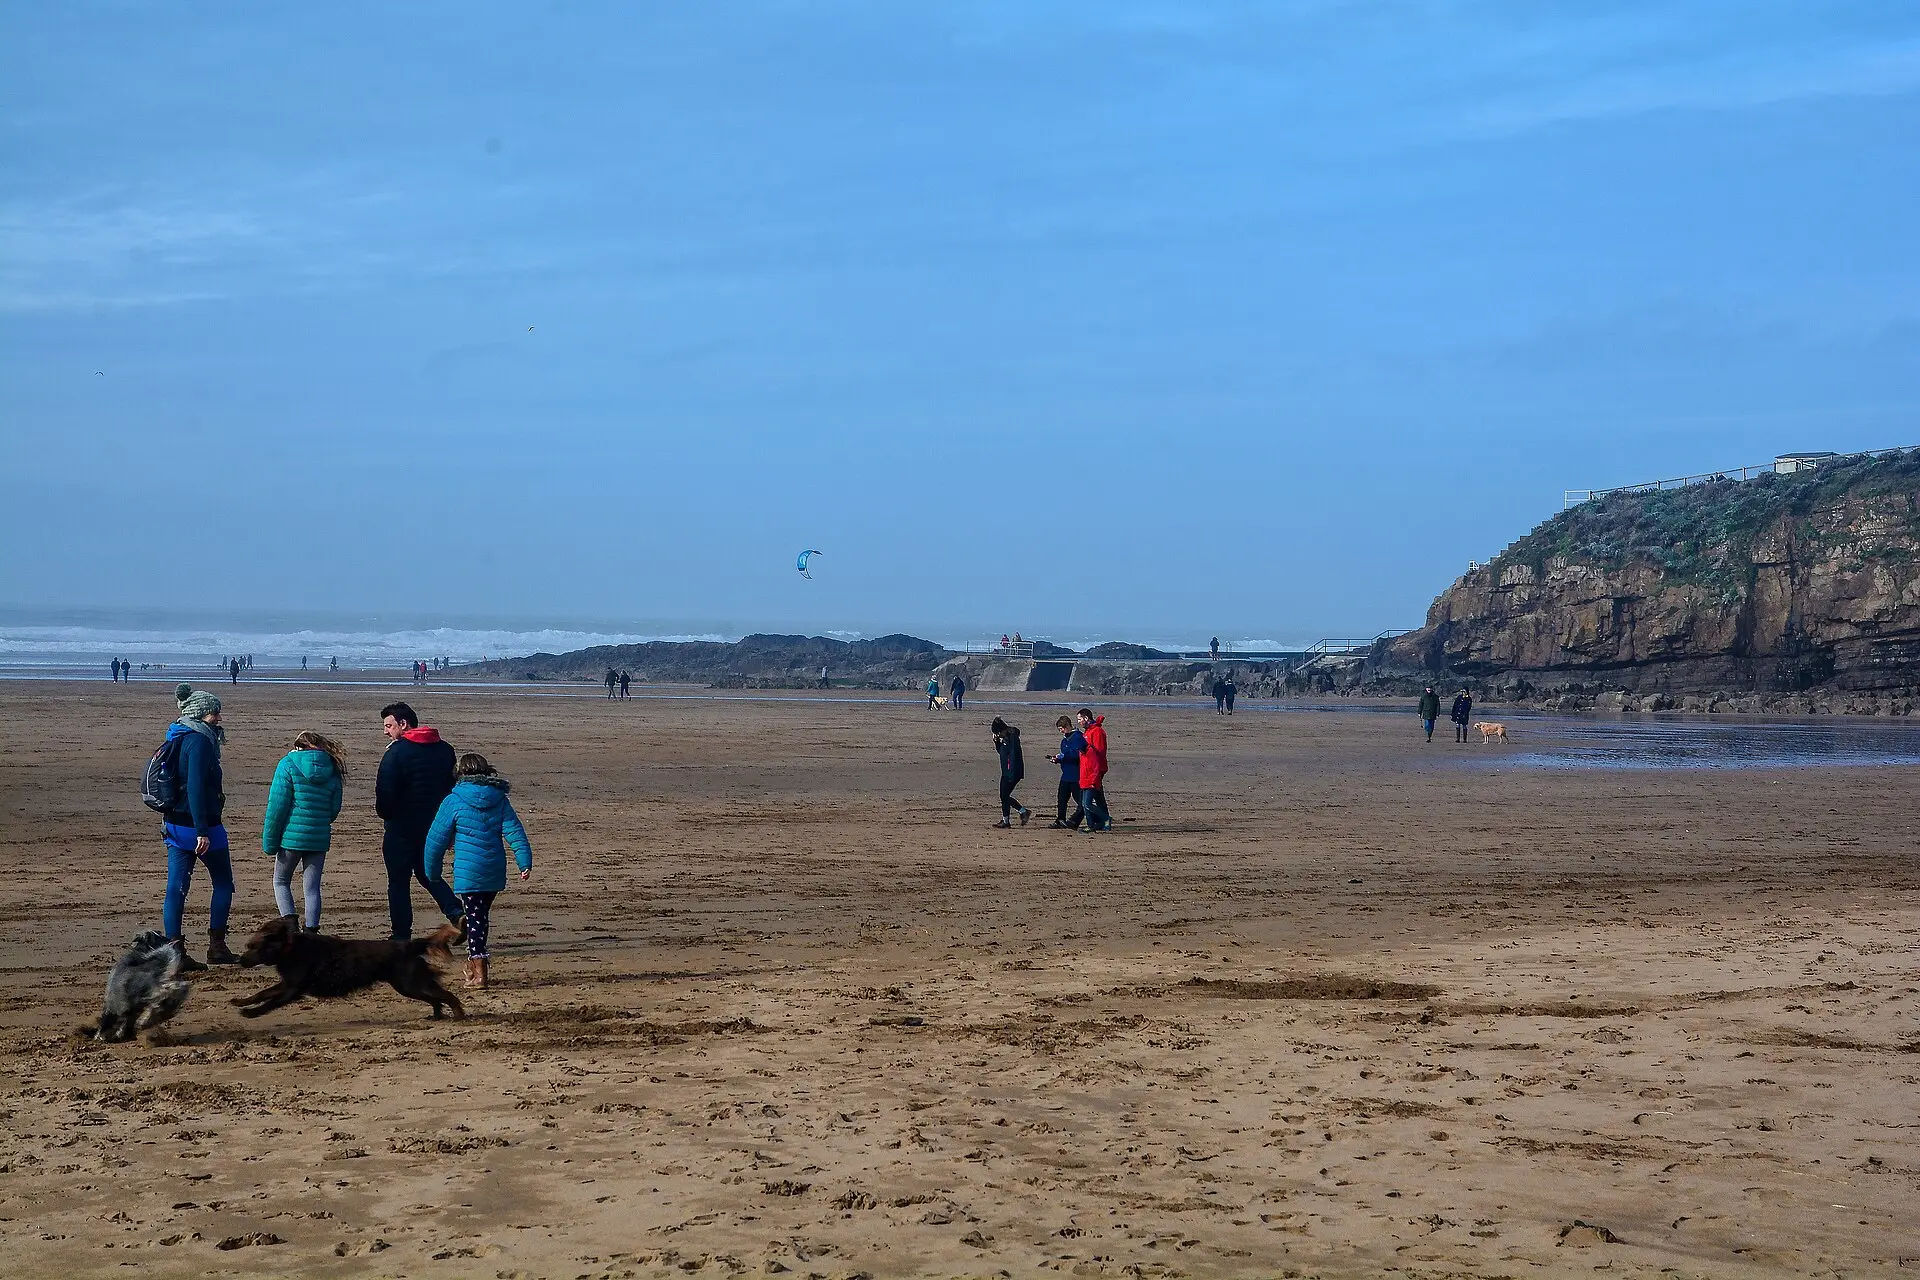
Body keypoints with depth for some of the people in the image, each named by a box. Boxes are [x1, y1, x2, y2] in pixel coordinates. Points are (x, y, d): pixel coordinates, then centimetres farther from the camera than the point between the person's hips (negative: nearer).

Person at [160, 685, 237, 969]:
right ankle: (216, 947, 10)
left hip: (174, 825, 8)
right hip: (200, 824, -8)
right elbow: (195, 788, -24)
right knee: (223, 883, 7)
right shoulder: (199, 741, -16)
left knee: (176, 888, 4)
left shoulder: (177, 739, 12)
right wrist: (202, 831, -25)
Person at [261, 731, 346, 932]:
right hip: (320, 838, 3)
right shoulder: (332, 770, 8)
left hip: (292, 837, -3)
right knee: (312, 888, 9)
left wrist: (269, 842, -4)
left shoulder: (288, 764, -5)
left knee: (281, 881, 13)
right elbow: (334, 809, 12)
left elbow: (277, 805, -8)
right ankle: (311, 930, 1)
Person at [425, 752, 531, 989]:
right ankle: (474, 964, 30)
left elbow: (437, 838, -1)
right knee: (481, 916, 19)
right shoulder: (500, 800, 6)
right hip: (494, 872, 4)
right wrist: (525, 862, -6)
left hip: (468, 872, -4)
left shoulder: (454, 801, -4)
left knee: (474, 919, -3)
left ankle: (479, 974, -12)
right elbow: (515, 832, -2)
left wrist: (432, 871, 10)